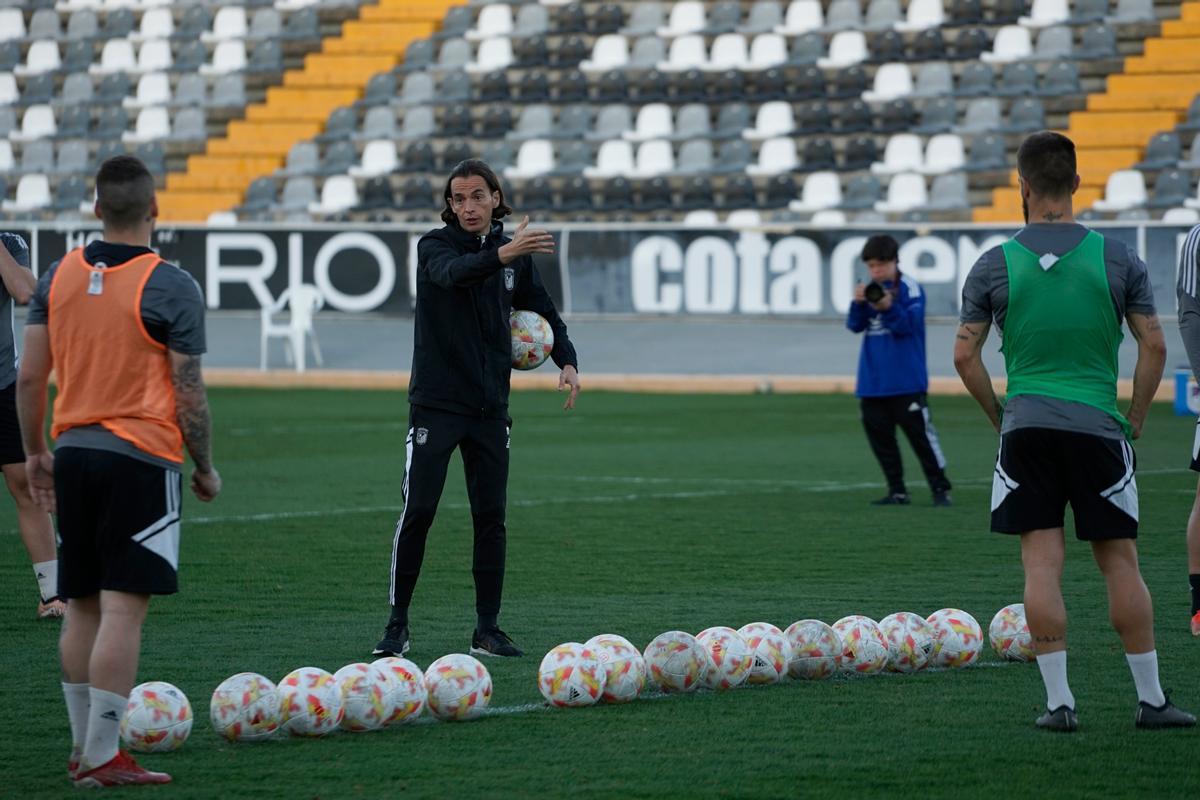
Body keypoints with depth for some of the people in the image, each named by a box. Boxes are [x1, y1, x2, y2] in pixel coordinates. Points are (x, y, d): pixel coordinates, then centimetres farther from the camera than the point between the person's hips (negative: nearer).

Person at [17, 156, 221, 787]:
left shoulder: (59, 276, 5)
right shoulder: (171, 287, -10)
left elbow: (29, 377, 7)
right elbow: (189, 392, -9)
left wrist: (35, 451, 18)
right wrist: (205, 468, 3)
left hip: (73, 452, 6)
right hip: (141, 459, -6)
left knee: (82, 608, 13)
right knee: (124, 609, -6)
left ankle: (84, 745, 19)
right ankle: (103, 758, -8)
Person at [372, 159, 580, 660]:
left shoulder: (515, 254, 8)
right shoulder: (434, 246, -6)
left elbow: (544, 313, 20)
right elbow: (453, 273, -30)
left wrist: (567, 361, 2)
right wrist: (502, 255, -48)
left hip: (490, 409, 4)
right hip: (436, 406, -4)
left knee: (491, 518, 3)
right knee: (418, 511, -7)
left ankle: (487, 630, 8)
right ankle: (397, 627, -1)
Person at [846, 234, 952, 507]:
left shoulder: (910, 289, -6)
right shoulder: (869, 289, 10)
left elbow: (909, 325, -15)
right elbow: (855, 325, 3)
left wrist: (888, 308, -31)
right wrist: (859, 303, -16)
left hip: (906, 381, -6)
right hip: (873, 381, 6)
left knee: (920, 433, -8)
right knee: (880, 437, 7)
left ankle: (940, 489, -2)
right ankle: (897, 491, 14)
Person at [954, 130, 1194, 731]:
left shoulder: (994, 266, 1)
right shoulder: (1117, 259, 1)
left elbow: (965, 355, 1)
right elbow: (1153, 347, 0)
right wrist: (1134, 421, 9)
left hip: (1026, 429, 0)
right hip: (1098, 430, 0)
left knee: (1042, 563, 1)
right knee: (1120, 563, 6)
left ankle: (1058, 700, -1)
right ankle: (1151, 699, 9)